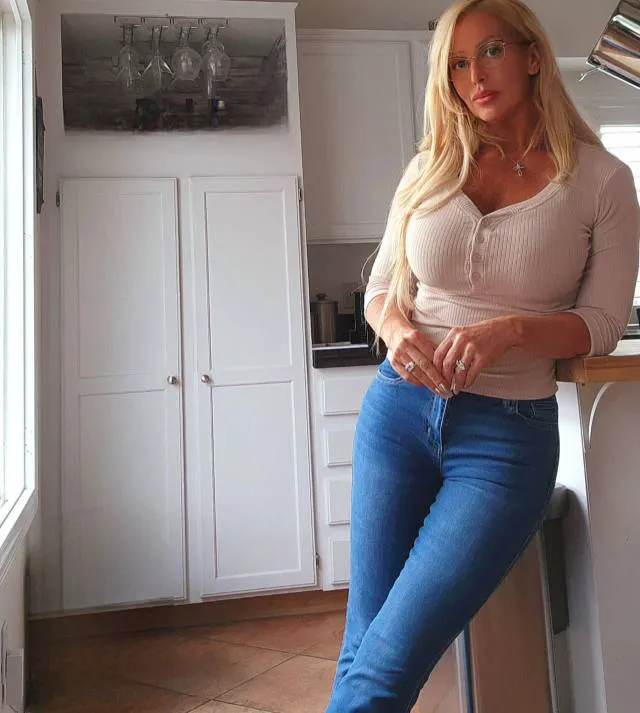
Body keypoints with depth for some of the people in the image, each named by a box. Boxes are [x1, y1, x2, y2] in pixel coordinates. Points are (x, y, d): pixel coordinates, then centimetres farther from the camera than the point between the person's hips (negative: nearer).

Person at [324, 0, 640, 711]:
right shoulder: (430, 169, 8)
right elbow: (381, 290, 12)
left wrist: (511, 329, -19)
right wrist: (399, 333, -11)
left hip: (508, 432, -2)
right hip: (398, 410, 3)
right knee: (360, 646, 6)